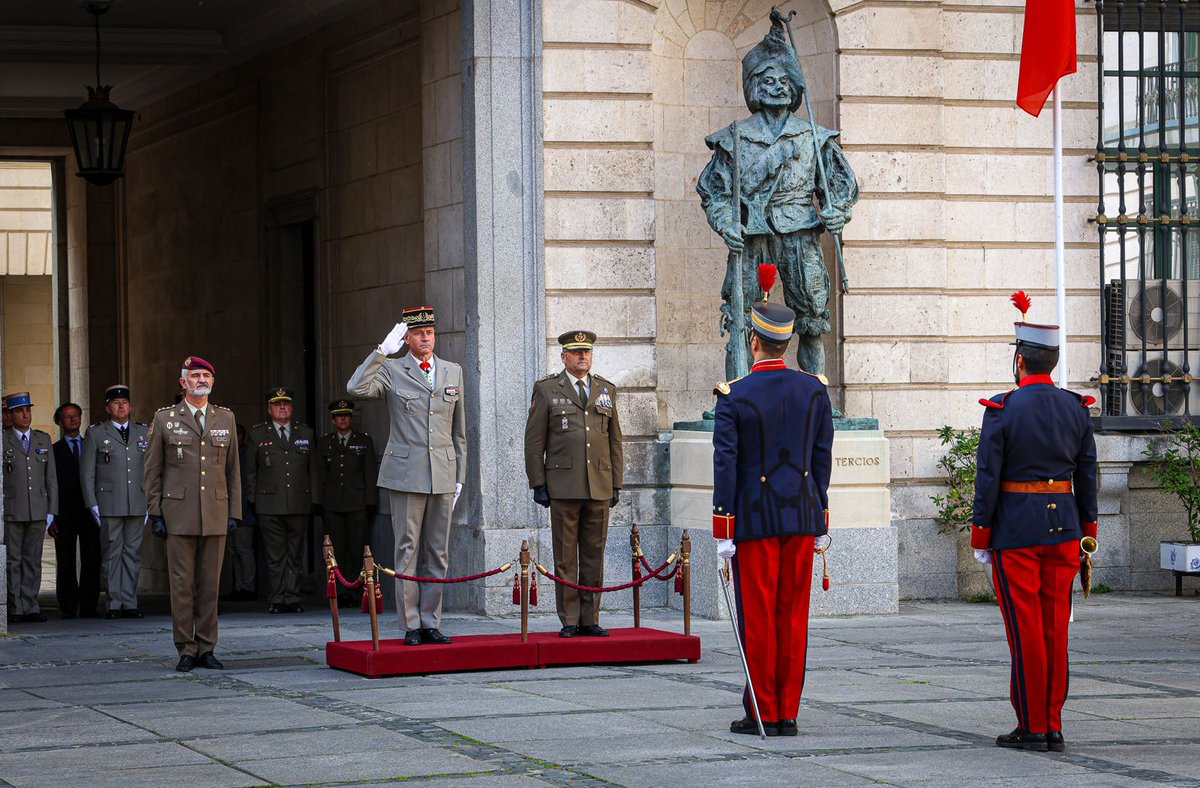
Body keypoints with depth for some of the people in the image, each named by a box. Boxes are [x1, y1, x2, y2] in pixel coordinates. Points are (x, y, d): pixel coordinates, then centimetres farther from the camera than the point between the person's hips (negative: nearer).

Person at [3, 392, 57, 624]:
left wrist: (51, 511, 6)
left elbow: (51, 478, 13)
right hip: (11, 512, -3)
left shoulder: (43, 440, 13)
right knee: (12, 561, -2)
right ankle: (15, 609, 0)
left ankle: (30, 607, 7)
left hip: (38, 512, 3)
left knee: (33, 560, 4)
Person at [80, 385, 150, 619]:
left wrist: (150, 502, 7)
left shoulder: (144, 432, 13)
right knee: (112, 553, -1)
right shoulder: (95, 433, 4)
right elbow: (87, 472, 3)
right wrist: (92, 504, -4)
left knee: (133, 553, 3)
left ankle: (130, 604, 7)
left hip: (138, 505, 3)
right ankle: (114, 604, 2)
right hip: (109, 506, -3)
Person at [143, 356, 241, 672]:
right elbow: (153, 471, 5)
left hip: (216, 513, 2)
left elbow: (232, 468, 14)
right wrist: (155, 513, -1)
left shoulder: (226, 418, 12)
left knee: (210, 584, 4)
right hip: (179, 514, -2)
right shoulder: (165, 419, 5)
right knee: (182, 583, -2)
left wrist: (234, 511, 8)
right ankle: (185, 650, 4)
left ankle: (206, 648, 10)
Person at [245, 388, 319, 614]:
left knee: (295, 554, 2)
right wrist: (253, 501, 4)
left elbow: (313, 470, 14)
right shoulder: (257, 434, 9)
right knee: (275, 555, -2)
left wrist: (314, 500, 7)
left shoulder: (306, 433, 14)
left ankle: (293, 599, 5)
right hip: (269, 506, -1)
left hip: (299, 504, 1)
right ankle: (278, 600, 1)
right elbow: (250, 472, 10)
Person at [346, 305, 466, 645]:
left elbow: (459, 430, 16)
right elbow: (356, 388, -18)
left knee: (438, 552, 5)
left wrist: (460, 477, 11)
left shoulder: (453, 372, 13)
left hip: (443, 476, 4)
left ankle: (430, 622, 11)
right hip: (405, 474, -3)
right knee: (408, 550, -2)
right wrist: (383, 350, -19)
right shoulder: (391, 370, 2)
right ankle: (411, 626, 2)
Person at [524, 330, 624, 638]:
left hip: (599, 488, 3)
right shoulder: (547, 390, 4)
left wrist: (616, 484, 10)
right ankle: (569, 621, 3)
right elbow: (534, 441, 2)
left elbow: (615, 441, 16)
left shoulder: (606, 390, 14)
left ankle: (590, 620, 10)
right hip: (563, 488, -3)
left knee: (594, 555, 5)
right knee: (565, 557, -1)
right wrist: (538, 483, -4)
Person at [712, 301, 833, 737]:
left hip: (756, 518, -3)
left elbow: (726, 464, -10)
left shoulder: (734, 396, -10)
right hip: (802, 513, 3)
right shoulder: (814, 389, 2)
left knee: (757, 615, 2)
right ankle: (788, 713, 9)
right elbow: (822, 457, 6)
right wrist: (820, 519, 13)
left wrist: (724, 532, -6)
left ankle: (762, 713, 5)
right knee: (794, 614, 7)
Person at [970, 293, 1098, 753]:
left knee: (1025, 629, 0)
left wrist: (980, 537, -3)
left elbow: (987, 477, -10)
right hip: (1063, 526, 4)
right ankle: (1053, 727, 11)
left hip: (1015, 529, -4)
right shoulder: (1077, 410, 4)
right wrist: (1086, 532, 16)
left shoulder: (1001, 410, -10)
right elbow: (1087, 475, 8)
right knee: (1055, 628, 8)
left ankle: (1032, 728, 3)